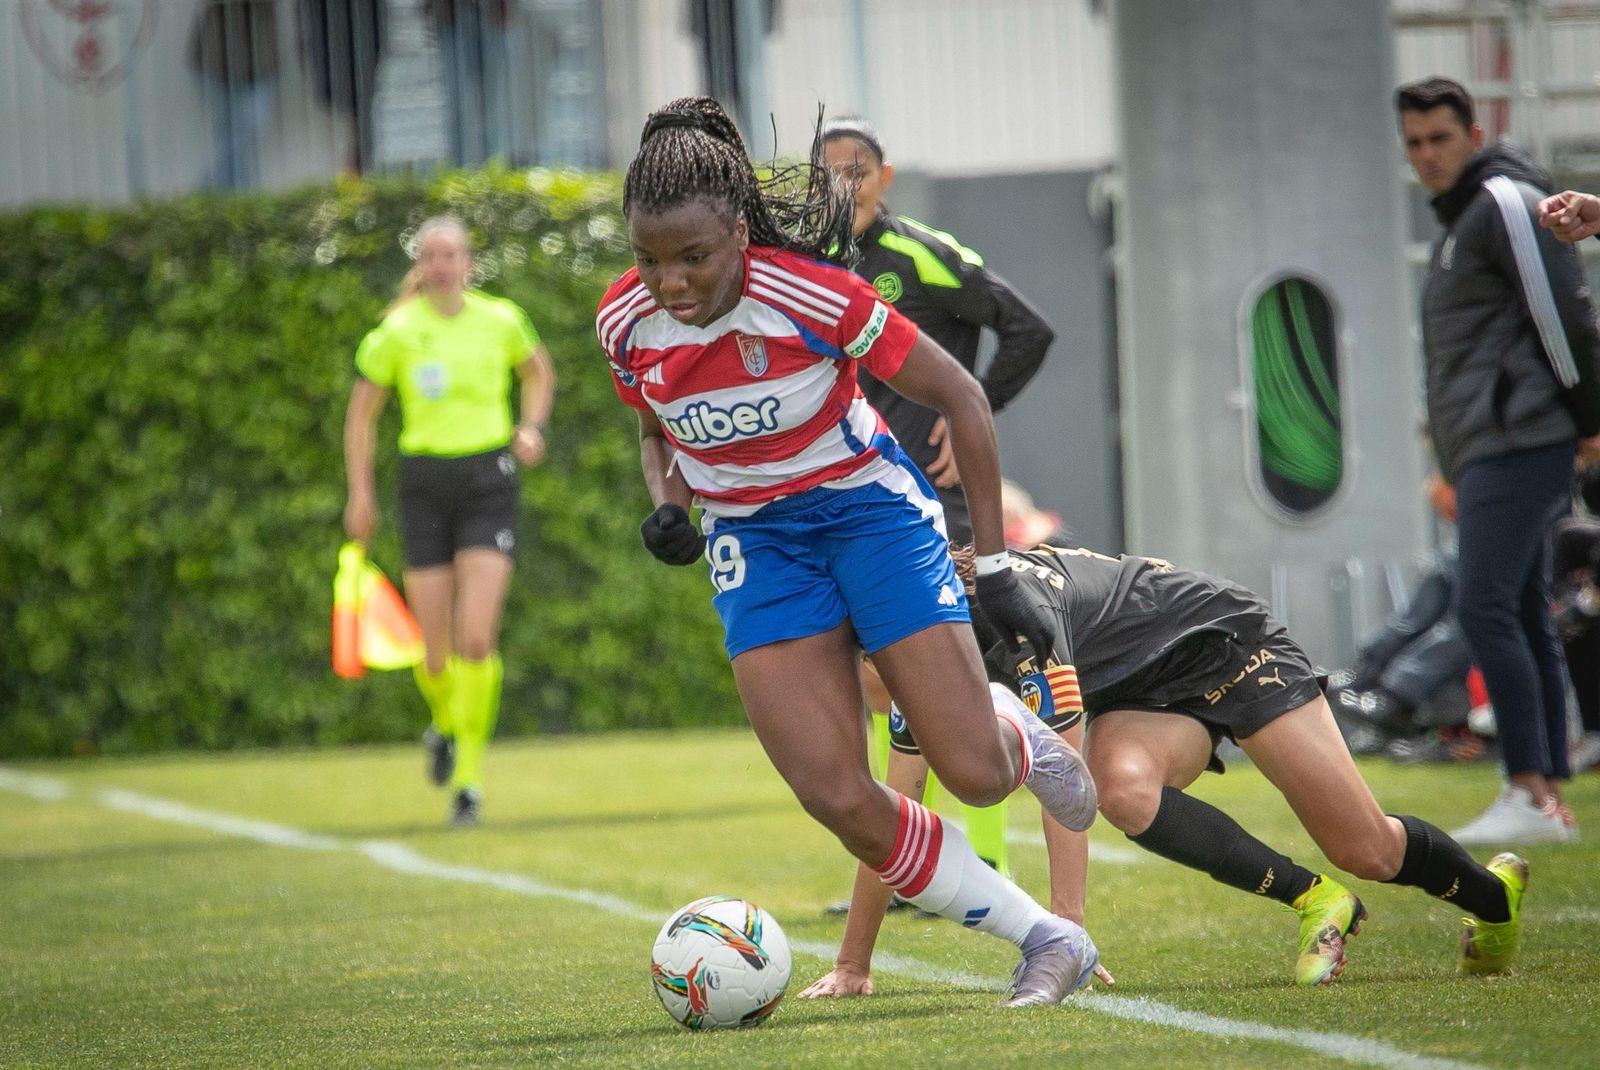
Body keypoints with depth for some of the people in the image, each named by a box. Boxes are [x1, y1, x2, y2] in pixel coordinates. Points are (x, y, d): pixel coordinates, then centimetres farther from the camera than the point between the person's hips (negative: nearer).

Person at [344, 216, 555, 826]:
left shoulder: (501, 320, 0)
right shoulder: (396, 333, -3)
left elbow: (538, 369, 21)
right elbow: (361, 415, 7)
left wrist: (532, 427, 4)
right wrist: (360, 494, 0)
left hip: (489, 483, 0)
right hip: (425, 484, 0)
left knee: (477, 639, -15)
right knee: (436, 653, 1)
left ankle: (469, 773, -4)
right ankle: (445, 723, 37)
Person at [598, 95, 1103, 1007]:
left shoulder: (812, 296, -26)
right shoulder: (626, 323, -13)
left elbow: (957, 393, -14)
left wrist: (995, 565, -13)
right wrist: (668, 506, -13)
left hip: (868, 507, -3)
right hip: (755, 541, 3)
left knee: (977, 774, -11)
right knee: (840, 802, -14)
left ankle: (1019, 732, 30)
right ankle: (1049, 942, 1)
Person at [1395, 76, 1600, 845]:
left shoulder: (1506, 204, -8)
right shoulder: (1460, 221, 23)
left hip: (1517, 444, -10)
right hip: (1483, 454, 10)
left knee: (1485, 607, -16)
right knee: (1522, 620, 8)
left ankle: (1531, 794, -19)